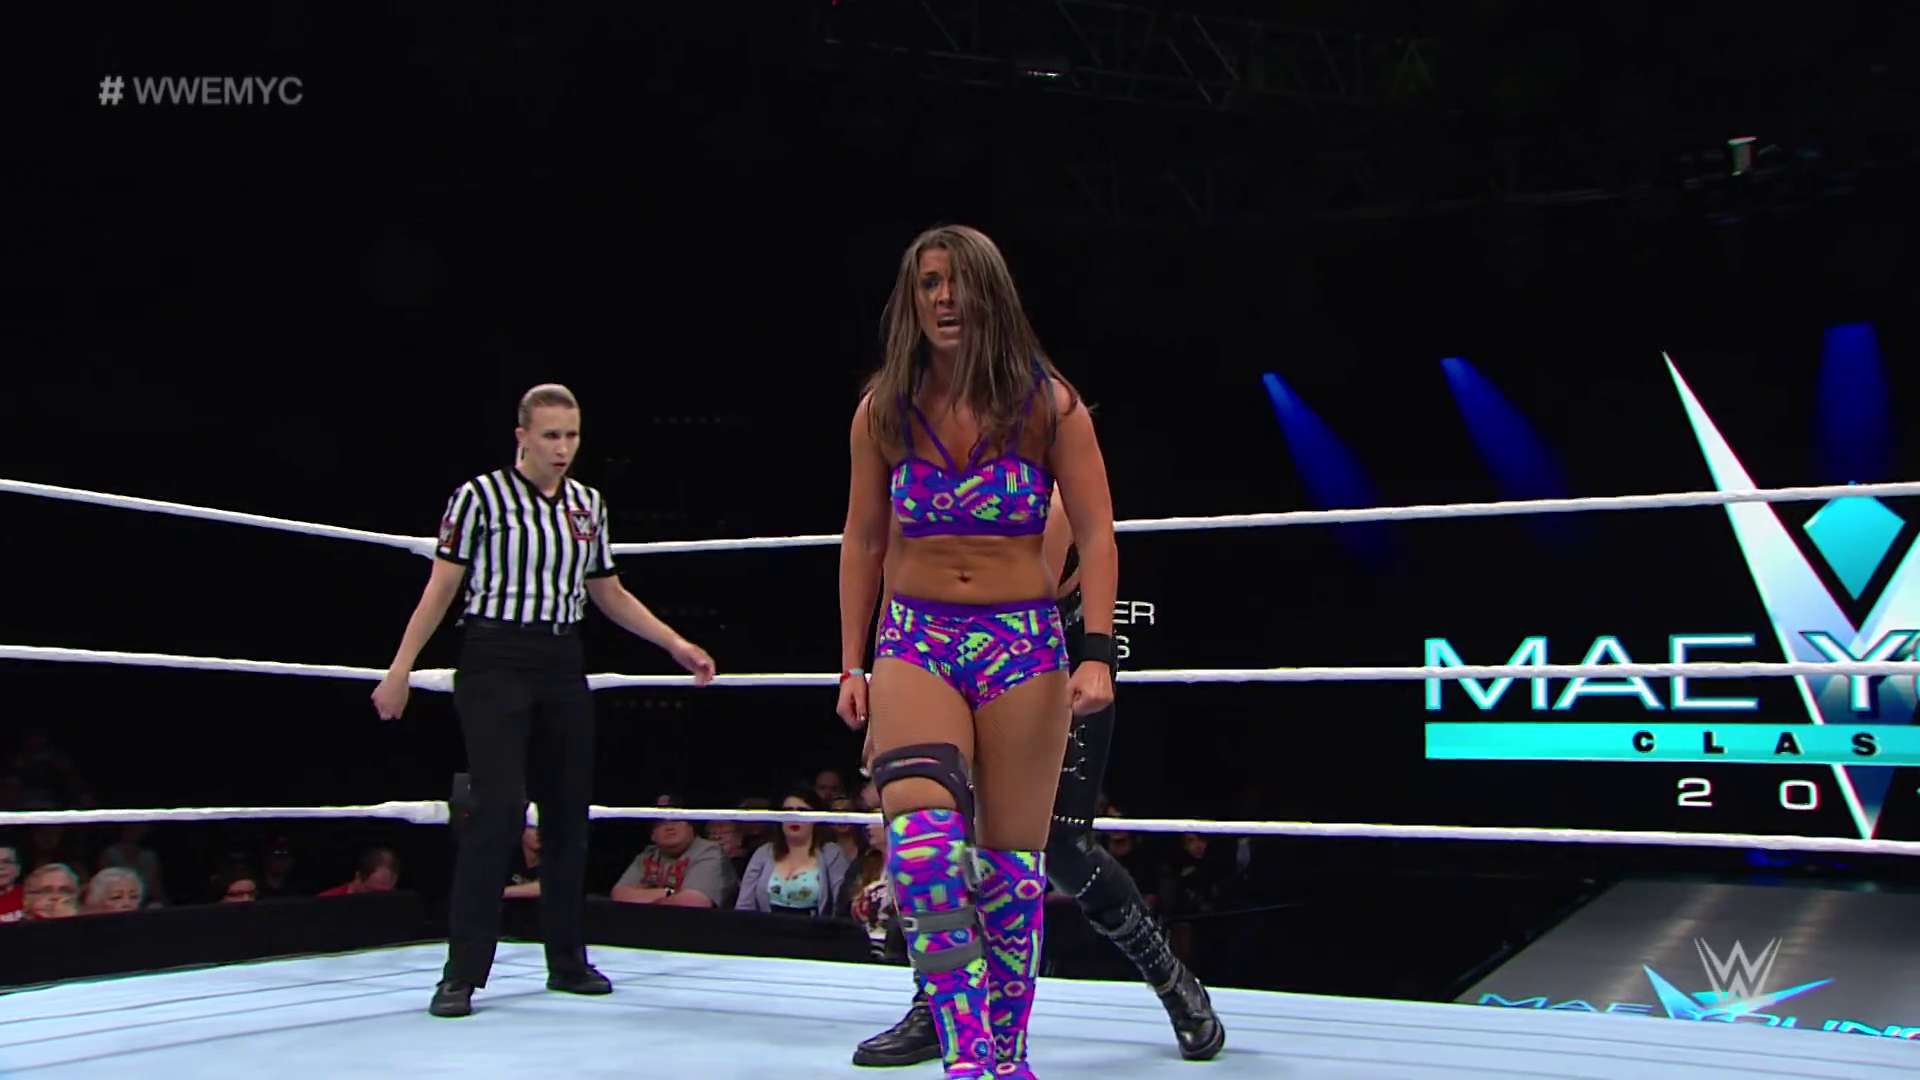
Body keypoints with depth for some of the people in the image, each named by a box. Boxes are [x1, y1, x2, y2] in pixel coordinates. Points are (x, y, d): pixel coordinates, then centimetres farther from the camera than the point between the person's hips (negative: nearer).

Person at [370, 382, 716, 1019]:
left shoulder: (588, 504, 11)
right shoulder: (481, 495, -4)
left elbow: (610, 596, 19)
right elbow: (440, 590, -3)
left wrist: (677, 646, 14)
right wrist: (400, 668, -8)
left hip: (562, 668, 5)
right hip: (495, 663, -5)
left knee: (568, 812, 7)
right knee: (499, 807, -15)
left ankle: (567, 961, 20)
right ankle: (462, 973, -7)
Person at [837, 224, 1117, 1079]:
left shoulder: (1047, 403, 0)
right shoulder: (883, 410, 6)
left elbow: (1096, 536, -2)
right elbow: (862, 543, 12)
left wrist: (1097, 653, -12)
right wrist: (852, 665, 9)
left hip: (1023, 641, 0)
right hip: (915, 640, 1)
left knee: (1012, 858, 4)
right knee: (919, 831, -24)